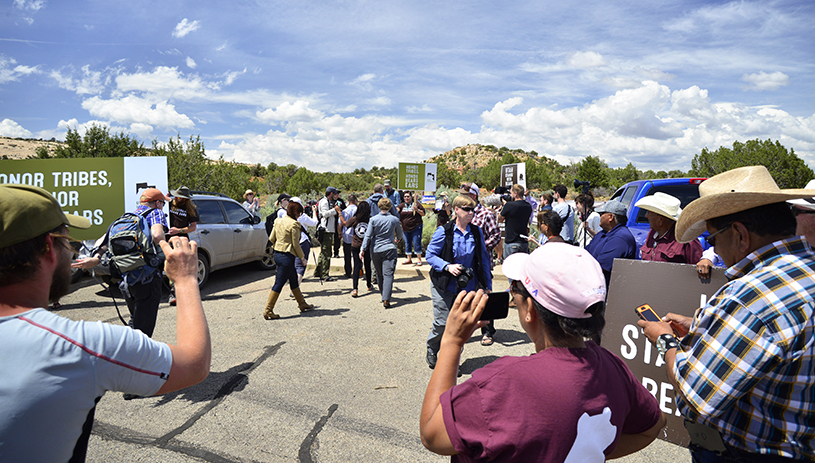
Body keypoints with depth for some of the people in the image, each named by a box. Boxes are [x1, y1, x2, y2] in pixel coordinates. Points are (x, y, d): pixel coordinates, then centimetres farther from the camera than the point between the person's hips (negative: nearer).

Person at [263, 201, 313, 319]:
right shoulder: (294, 224, -16)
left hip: (277, 255, 9)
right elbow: (295, 245, -14)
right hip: (287, 257, -9)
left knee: (294, 280, 20)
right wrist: (302, 257, -2)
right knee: (279, 283, -3)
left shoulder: (278, 221, 8)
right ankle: (268, 310, 1)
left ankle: (302, 304, 32)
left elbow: (272, 239, 12)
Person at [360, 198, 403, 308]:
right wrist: (398, 239, 38)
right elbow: (400, 235, 16)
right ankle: (386, 299, -18)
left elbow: (368, 236, -6)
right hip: (389, 249, -1)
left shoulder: (373, 219, -4)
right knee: (388, 274, -6)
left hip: (375, 250, 1)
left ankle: (384, 297, 28)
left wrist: (363, 249, -2)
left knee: (379, 274, 15)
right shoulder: (394, 220, 0)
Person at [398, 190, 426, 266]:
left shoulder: (416, 204, -1)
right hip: (405, 228, 5)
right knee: (407, 243, 11)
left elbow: (423, 214, -1)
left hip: (416, 228, -5)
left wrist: (417, 210, -17)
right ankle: (409, 259, 21)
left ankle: (419, 259, 2)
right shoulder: (402, 205, 10)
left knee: (416, 243, -6)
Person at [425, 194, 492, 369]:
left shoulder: (477, 232, 4)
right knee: (442, 323, -2)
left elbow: (483, 259, 10)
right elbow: (430, 255, -5)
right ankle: (431, 352, 27)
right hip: (444, 285, -3)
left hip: (467, 286, 3)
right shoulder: (444, 231, -8)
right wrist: (447, 266, -21)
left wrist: (488, 285, 8)